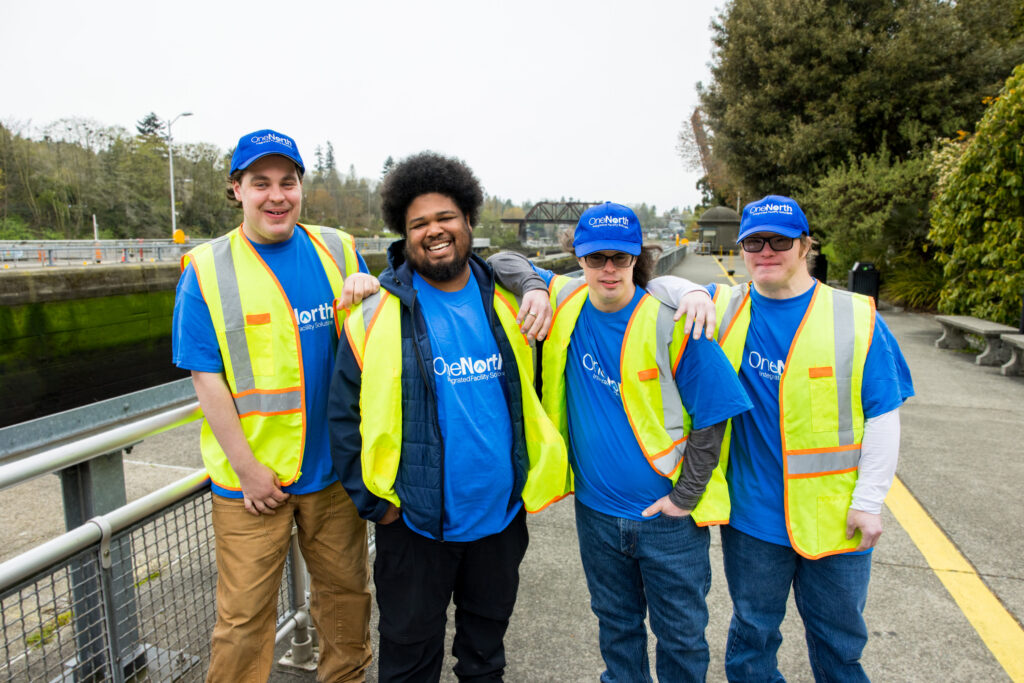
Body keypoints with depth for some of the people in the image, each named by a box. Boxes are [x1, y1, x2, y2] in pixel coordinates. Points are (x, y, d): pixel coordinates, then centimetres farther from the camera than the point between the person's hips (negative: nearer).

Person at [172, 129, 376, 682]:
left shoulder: (337, 250, 3)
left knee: (346, 589, 18)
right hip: (250, 474, -2)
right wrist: (248, 468, -10)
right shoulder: (207, 270, -4)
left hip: (333, 467, 3)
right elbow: (206, 377, -6)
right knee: (245, 614, 9)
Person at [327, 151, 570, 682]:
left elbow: (531, 392, 13)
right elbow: (344, 415, -7)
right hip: (415, 520, -3)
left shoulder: (505, 300, 0)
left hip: (502, 512, 3)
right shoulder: (378, 311, -10)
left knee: (487, 637, 25)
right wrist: (373, 500, -8)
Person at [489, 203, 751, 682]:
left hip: (669, 517, -3)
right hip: (596, 509, 4)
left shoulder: (671, 322, -16)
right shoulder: (565, 301, -5)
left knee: (681, 634, 16)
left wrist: (686, 496, -11)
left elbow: (711, 415, -11)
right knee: (615, 624, 25)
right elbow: (507, 262, 8)